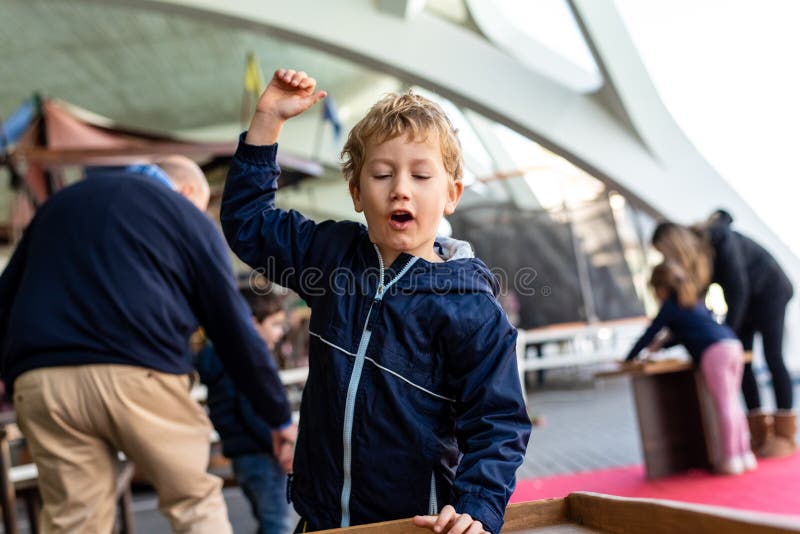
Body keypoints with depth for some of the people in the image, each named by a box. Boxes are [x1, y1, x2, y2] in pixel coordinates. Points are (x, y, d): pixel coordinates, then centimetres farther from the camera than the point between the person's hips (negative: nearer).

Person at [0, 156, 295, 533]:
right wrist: (279, 415, 16)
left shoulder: (58, 202, 29)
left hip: (40, 381, 4)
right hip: (138, 373, -4)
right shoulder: (185, 214, 14)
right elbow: (232, 326, 11)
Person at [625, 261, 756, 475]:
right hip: (734, 346, 8)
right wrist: (661, 346, 44)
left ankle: (731, 459, -2)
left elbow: (648, 335, 6)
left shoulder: (670, 307, 5)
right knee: (732, 404, 14)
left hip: (714, 353, -8)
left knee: (724, 406, -6)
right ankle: (745, 454, 18)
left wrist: (629, 359, 14)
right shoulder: (696, 303, 29)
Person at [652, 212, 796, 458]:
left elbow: (737, 290, -32)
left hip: (769, 288, -6)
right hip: (745, 296, 6)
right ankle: (760, 436, 3)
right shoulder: (690, 255, -13)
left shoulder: (720, 241, -33)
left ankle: (785, 437, -2)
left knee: (772, 358, -8)